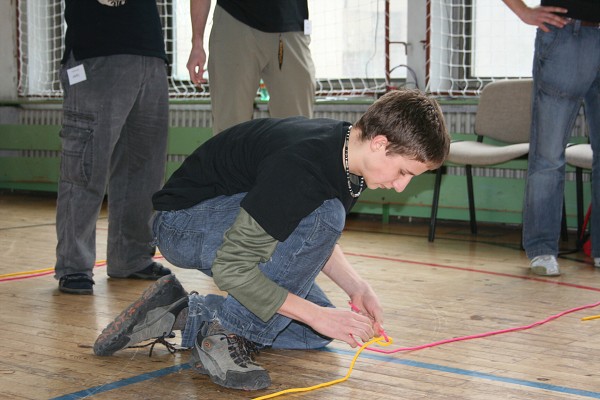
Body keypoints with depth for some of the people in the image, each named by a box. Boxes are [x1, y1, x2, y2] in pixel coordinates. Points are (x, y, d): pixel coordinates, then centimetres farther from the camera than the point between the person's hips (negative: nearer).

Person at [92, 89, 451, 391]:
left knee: (318, 334, 4)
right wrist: (318, 315, -28)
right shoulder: (300, 167, -34)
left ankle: (182, 314, 7)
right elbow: (231, 268, -32)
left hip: (243, 222, 9)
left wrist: (357, 288, -7)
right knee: (323, 215, -31)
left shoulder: (349, 153, -6)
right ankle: (224, 335, -19)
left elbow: (319, 242, 9)